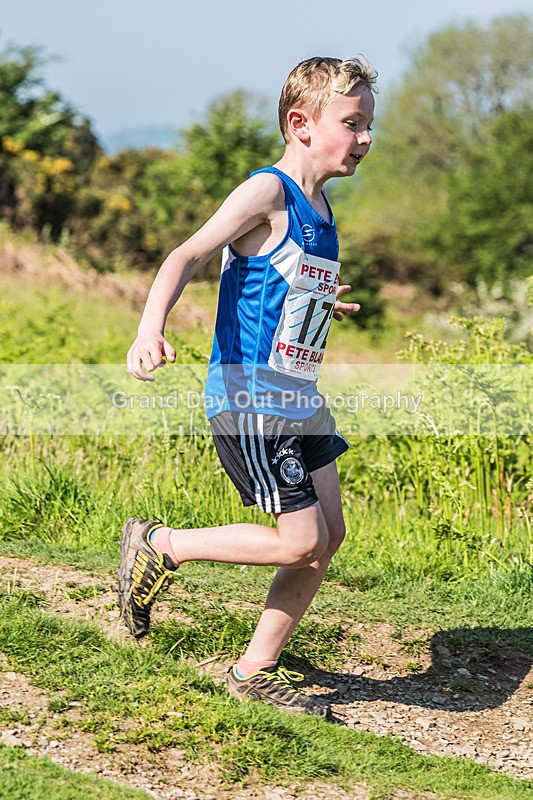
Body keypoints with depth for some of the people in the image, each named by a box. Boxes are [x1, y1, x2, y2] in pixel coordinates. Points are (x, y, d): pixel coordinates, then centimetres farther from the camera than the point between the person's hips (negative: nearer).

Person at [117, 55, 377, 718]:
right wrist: (151, 327, -41)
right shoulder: (267, 192, -14)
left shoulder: (318, 209, 13)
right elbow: (188, 257, -23)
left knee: (328, 535, 8)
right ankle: (157, 547, 7)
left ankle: (255, 671, 19)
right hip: (249, 399, -9)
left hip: (299, 400, 9)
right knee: (301, 542, -10)